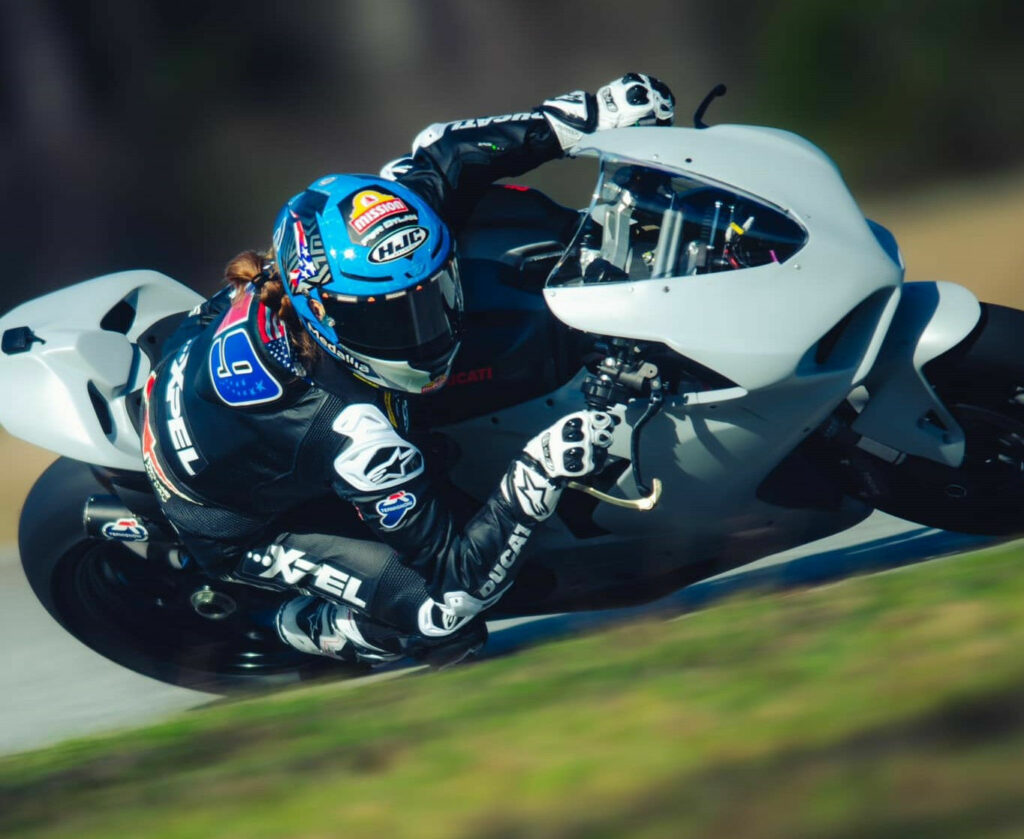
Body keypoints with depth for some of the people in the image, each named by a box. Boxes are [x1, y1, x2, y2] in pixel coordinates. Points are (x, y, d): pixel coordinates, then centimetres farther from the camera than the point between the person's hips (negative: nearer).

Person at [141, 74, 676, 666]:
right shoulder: (352, 433, -45)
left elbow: (437, 156, -10)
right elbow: (455, 578, -35)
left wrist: (585, 117, -16)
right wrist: (539, 480, -46)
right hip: (232, 528, -7)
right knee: (447, 621, -26)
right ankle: (311, 626, 5)